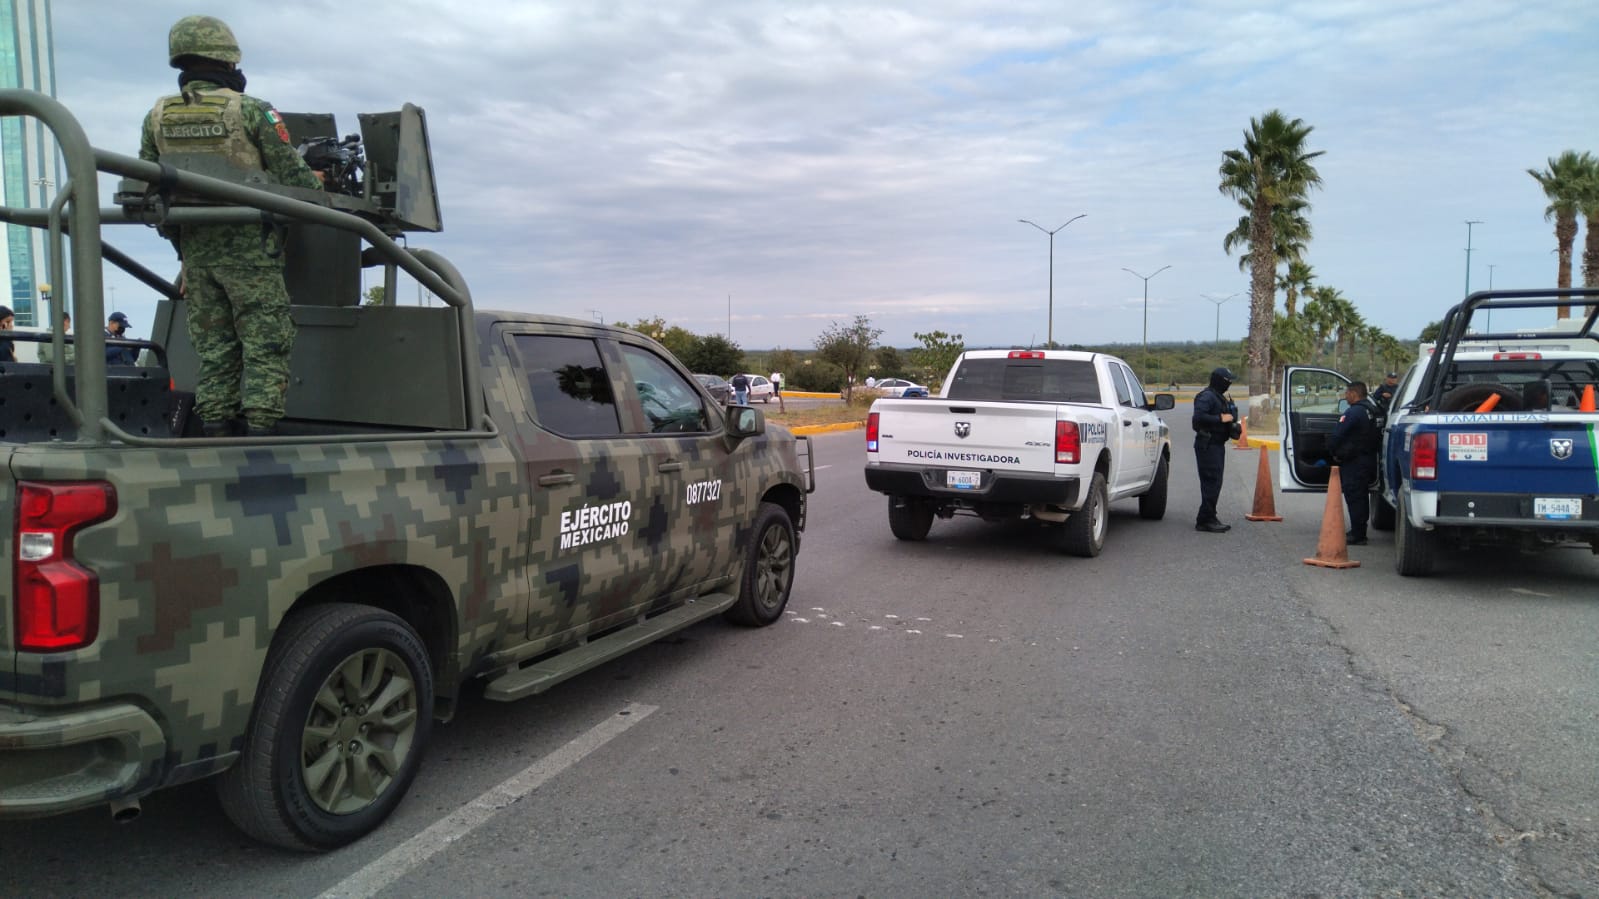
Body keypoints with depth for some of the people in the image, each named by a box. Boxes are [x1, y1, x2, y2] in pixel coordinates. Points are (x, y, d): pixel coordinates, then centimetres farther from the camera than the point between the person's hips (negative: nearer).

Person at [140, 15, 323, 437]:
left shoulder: (158, 116, 6)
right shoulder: (251, 111, -10)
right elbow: (294, 177, -8)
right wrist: (320, 188, 12)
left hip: (195, 249, 5)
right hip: (249, 248, -5)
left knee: (214, 351, 12)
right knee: (265, 348, -1)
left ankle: (217, 432, 13)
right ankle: (259, 432, -5)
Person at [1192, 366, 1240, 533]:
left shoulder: (1220, 397, 19)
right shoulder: (1207, 397, -14)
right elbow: (1198, 417, -27)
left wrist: (1231, 424, 5)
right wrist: (1220, 419, -22)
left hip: (1217, 444, 11)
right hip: (1208, 445, -11)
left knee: (1214, 483, 13)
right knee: (1212, 482, -12)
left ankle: (1209, 518, 20)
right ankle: (1205, 520, -9)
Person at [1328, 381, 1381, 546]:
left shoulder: (1353, 412, -18)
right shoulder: (1373, 411, 12)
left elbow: (1337, 435, -20)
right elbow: (1378, 435, 21)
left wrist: (1333, 451, -2)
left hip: (1354, 462, -9)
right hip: (1369, 460, 9)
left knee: (1354, 497, -5)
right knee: (1361, 496, 17)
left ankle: (1357, 535, -4)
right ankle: (1359, 532, 27)